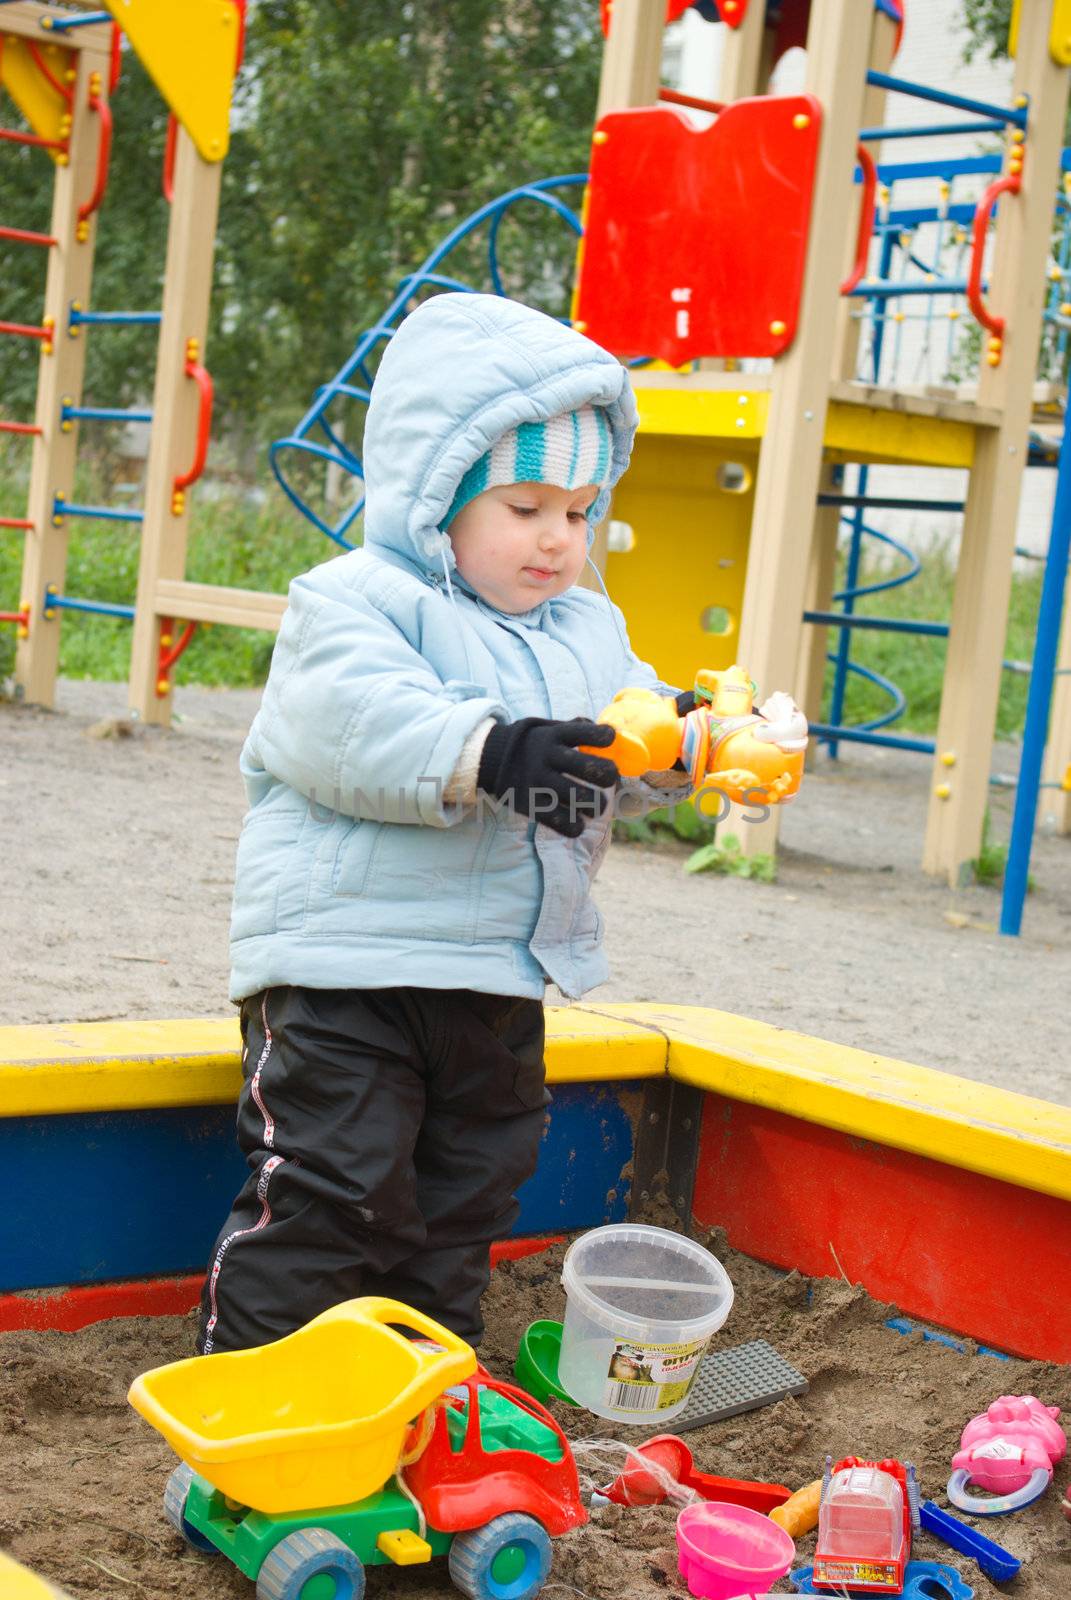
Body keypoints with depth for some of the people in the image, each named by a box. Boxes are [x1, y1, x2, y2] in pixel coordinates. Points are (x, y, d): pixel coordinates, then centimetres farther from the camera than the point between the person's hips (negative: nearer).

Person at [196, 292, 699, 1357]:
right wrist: (489, 753, -40)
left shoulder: (588, 630, 13)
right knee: (331, 1190, -6)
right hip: (342, 964, -7)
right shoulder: (353, 599, -9)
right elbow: (354, 725, -26)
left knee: (469, 1190, 17)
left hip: (500, 980, 7)